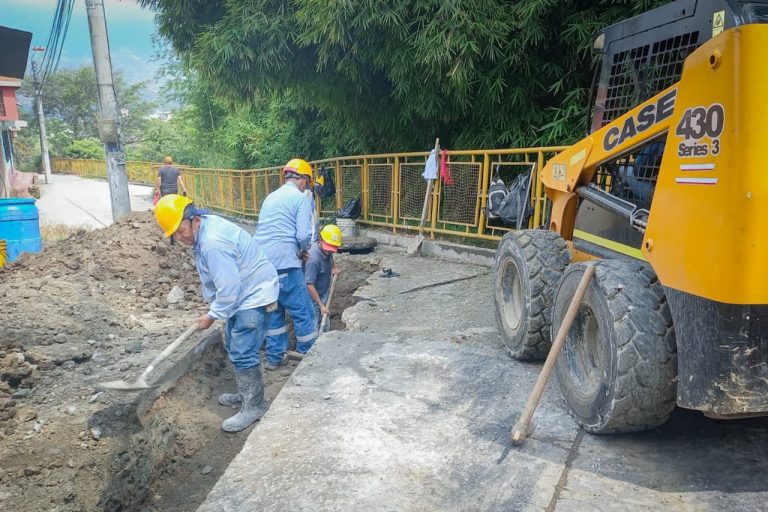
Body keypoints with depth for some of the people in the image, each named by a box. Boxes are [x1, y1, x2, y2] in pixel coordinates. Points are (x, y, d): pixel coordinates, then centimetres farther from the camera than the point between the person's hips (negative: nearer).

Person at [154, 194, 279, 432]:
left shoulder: (213, 243, -30)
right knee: (234, 347, 20)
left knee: (242, 353, -9)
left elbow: (229, 288, -28)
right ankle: (246, 392, 35)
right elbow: (214, 278, 15)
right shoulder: (205, 227, 3)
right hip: (242, 294, 11)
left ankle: (254, 406, 4)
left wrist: (212, 316, -15)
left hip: (254, 295, -11)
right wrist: (212, 303, 16)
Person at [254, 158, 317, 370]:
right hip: (284, 264, -7)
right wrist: (303, 250, 9)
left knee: (273, 310, 18)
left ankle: (275, 357, 24)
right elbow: (304, 235, -13)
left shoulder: (270, 197, 19)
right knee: (302, 311, 4)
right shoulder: (301, 198, -3)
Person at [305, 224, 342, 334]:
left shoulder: (327, 250, -9)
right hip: (314, 298, -8)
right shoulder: (313, 259, -32)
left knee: (325, 328, 20)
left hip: (324, 295, 8)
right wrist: (321, 305, -28)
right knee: (316, 332, -2)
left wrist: (334, 267, 4)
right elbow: (309, 285, -30)